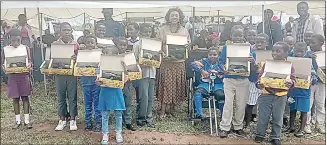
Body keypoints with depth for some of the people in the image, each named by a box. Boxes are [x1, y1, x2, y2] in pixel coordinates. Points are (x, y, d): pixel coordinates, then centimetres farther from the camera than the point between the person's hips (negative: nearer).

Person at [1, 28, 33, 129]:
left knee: (25, 97, 3)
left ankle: (26, 120, 9)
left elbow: (29, 61, 3)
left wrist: (29, 65, -20)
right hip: (12, 76, 1)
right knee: (15, 98, 8)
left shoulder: (25, 48, -1)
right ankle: (18, 121, 18)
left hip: (24, 76, -1)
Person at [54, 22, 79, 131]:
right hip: (59, 74, 1)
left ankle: (72, 120, 17)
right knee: (61, 98, 9)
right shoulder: (55, 44, 2)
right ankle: (62, 120, 22)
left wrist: (75, 58, -17)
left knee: (72, 97, 5)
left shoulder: (75, 44, 1)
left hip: (72, 74, -1)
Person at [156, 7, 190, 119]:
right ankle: (163, 110, -1)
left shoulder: (184, 31, 10)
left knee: (177, 85, 4)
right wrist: (162, 53, -14)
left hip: (179, 62, 2)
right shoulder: (163, 29, 4)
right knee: (166, 84, -6)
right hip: (166, 61, -2)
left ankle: (172, 108, 16)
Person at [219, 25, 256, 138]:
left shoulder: (248, 48, 3)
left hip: (243, 80, 2)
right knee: (228, 104, -3)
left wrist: (252, 61, -24)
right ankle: (225, 128, 6)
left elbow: (254, 64, 0)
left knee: (241, 105, 9)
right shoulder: (226, 47, -1)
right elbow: (221, 62, -1)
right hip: (229, 79, -2)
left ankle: (238, 126, 25)